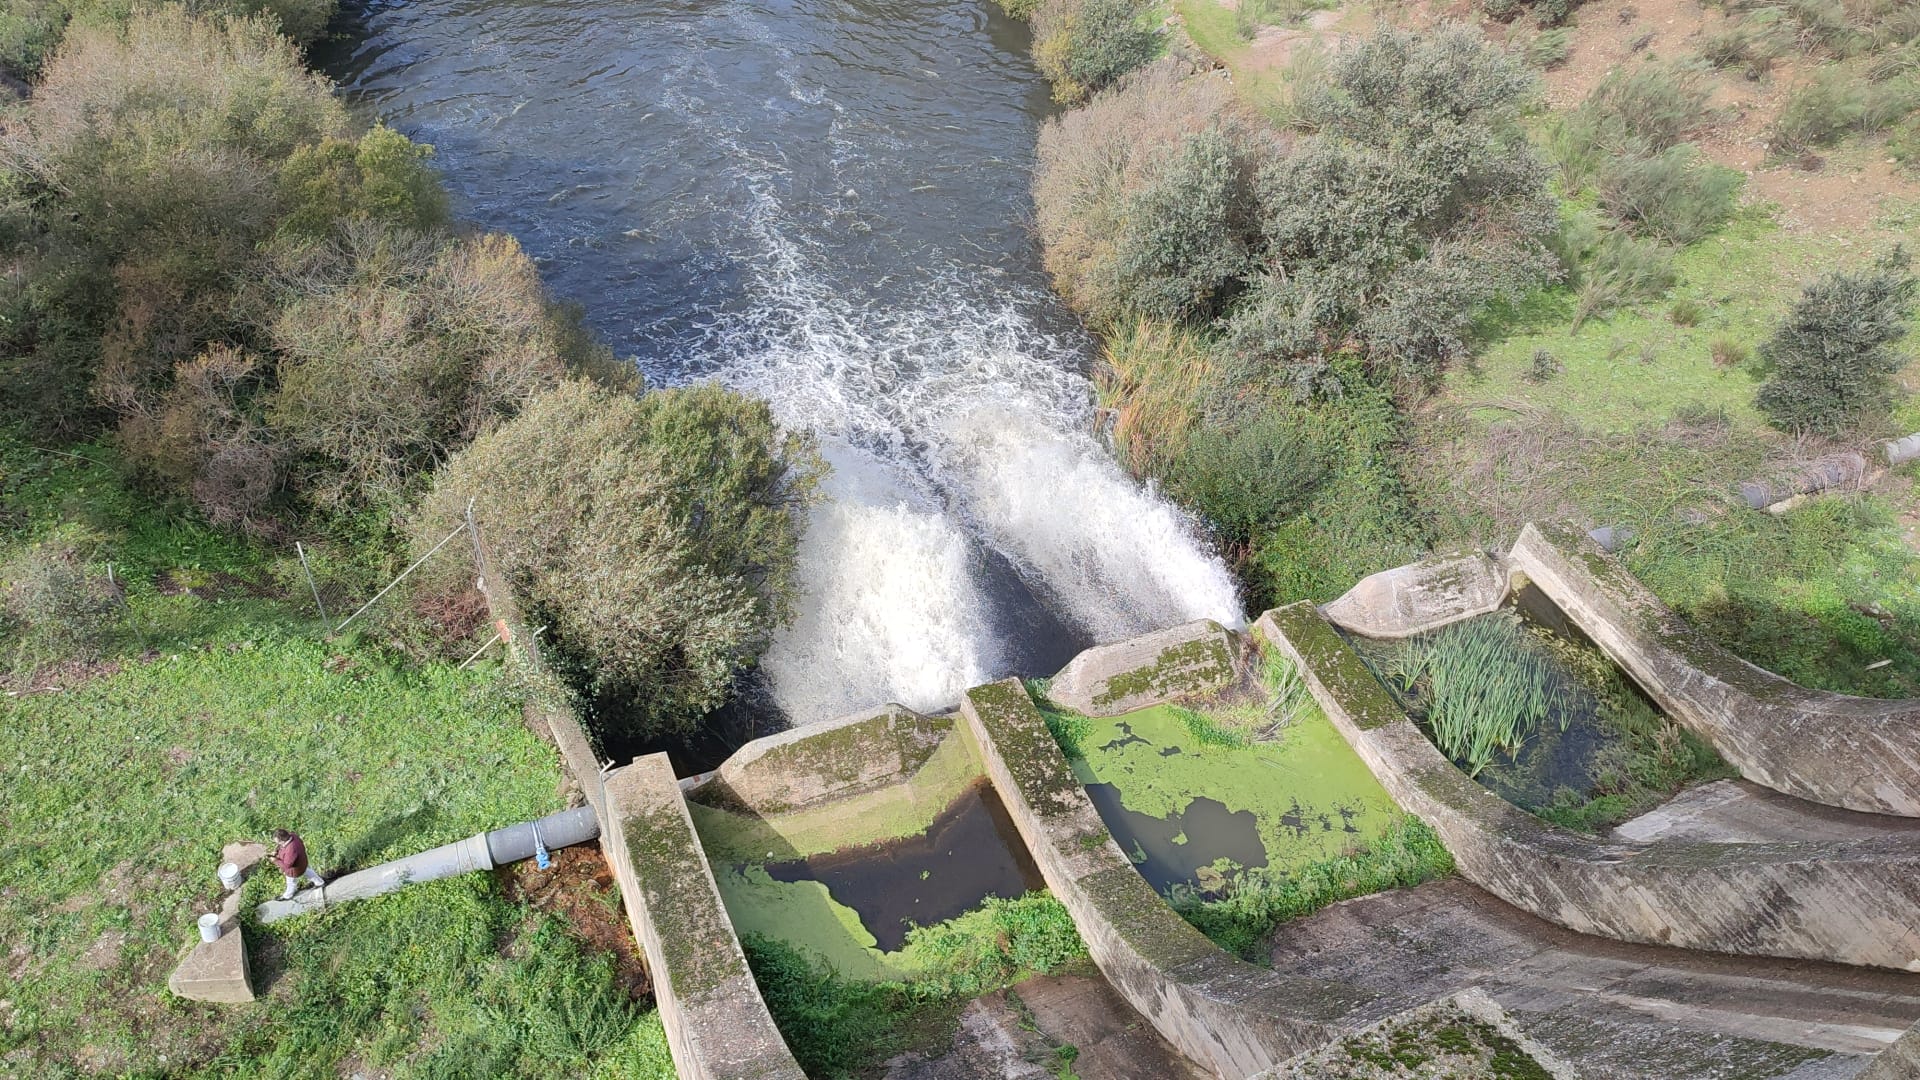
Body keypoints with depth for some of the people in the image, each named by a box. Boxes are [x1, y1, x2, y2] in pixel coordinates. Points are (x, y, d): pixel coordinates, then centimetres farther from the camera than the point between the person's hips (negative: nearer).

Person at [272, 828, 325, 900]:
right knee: (307, 872, 34)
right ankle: (320, 882, 58)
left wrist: (275, 860, -23)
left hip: (295, 870, -7)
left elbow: (286, 865, -33)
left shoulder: (291, 850, -47)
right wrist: (276, 851, -14)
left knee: (291, 883, 26)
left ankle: (287, 896, 57)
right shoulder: (292, 836, -23)